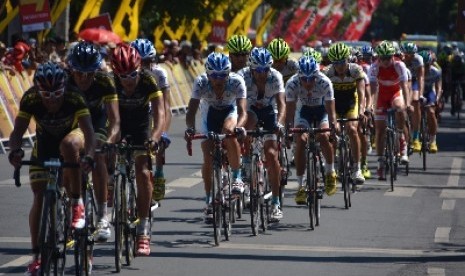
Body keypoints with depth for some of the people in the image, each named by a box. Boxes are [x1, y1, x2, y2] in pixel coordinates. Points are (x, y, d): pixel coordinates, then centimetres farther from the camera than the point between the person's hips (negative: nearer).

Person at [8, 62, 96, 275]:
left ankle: (77, 204, -25)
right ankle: (36, 256, -4)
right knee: (39, 197, -11)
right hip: (44, 145, 2)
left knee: (68, 145, -39)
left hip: (71, 136, -2)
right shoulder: (30, 99, -28)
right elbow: (17, 131, -31)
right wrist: (15, 150, -53)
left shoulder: (73, 98, -33)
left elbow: (88, 131, -40)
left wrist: (89, 156, -58)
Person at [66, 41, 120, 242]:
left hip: (97, 118, -2)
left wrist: (109, 140, -57)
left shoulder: (104, 82, -32)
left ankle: (102, 216, -24)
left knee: (97, 156, -25)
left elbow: (114, 118, -38)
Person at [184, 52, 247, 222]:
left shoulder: (237, 82, -32)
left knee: (229, 132, -35)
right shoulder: (201, 83, -31)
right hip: (209, 114, 1)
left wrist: (238, 126, -60)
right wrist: (190, 128, -54)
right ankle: (209, 202, 1)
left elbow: (242, 111, -39)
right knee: (208, 158, -11)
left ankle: (237, 177, -16)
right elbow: (192, 110, -34)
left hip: (230, 112, -1)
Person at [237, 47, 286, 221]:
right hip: (251, 109, 0)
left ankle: (276, 202, -7)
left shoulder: (275, 77, -25)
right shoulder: (243, 76, -27)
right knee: (246, 123, -38)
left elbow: (281, 103, -33)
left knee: (271, 154, -12)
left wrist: (279, 123, -52)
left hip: (270, 111, 0)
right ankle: (246, 164, -21)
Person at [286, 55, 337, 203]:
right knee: (300, 140, -21)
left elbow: (331, 111, -32)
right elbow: (290, 111, -28)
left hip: (322, 109, -1)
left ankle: (330, 173, -5)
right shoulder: (292, 84, -30)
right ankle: (301, 186, -12)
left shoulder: (325, 83, -33)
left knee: (323, 136, -28)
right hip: (303, 109, 1)